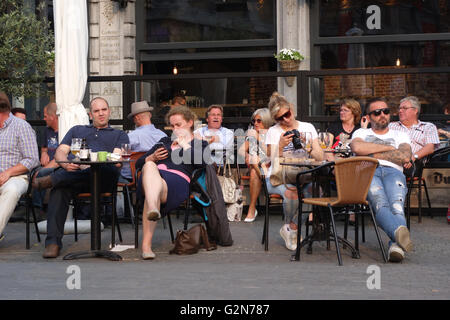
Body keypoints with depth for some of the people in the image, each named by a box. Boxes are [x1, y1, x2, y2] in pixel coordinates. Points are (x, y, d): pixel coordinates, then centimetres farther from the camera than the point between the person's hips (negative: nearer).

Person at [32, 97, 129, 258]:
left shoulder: (119, 135, 29)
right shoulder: (77, 130, 38)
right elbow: (60, 152, 22)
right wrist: (65, 163, -6)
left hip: (102, 178, -1)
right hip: (70, 172, 1)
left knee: (110, 170, -40)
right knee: (60, 188, -36)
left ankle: (50, 180, -37)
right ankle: (53, 242, -39)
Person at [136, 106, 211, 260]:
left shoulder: (200, 144, 27)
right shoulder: (165, 141, 38)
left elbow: (204, 162, 1)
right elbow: (138, 163, 31)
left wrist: (185, 146, 6)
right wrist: (152, 158, 9)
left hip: (178, 179, -2)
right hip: (153, 175, 3)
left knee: (157, 189, -39)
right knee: (149, 166, -38)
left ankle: (146, 245, -52)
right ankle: (153, 209, -68)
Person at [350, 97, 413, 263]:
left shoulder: (400, 135, 34)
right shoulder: (361, 133, 34)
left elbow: (405, 157, 10)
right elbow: (357, 147, 6)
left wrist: (373, 154, 10)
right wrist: (387, 147, 11)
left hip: (393, 171, 1)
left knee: (396, 204, -36)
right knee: (379, 202, -38)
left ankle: (396, 244, -61)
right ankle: (399, 231, -67)